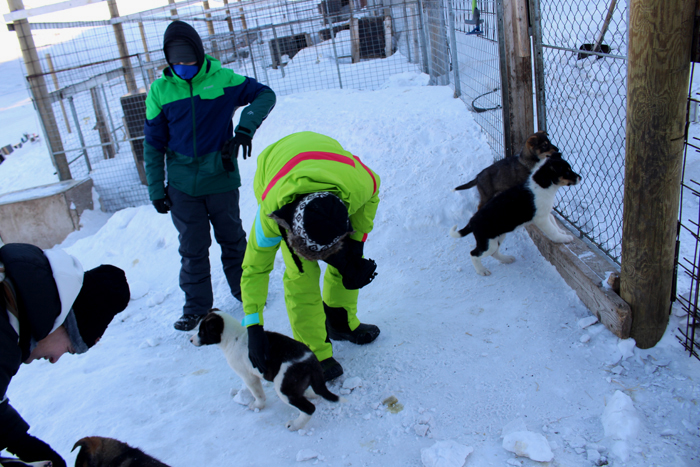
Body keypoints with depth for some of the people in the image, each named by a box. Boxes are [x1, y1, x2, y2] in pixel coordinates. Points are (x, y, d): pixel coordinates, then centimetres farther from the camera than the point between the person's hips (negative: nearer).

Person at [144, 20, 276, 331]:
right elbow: (153, 144, 2)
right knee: (192, 249, 9)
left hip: (221, 180, -1)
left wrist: (245, 129, -20)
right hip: (182, 187, 1)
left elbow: (264, 94, -5)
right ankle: (196, 306, 24)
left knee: (232, 239, 15)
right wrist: (156, 189, 1)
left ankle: (243, 288, 35)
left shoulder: (222, 79, -6)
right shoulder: (160, 90, -1)